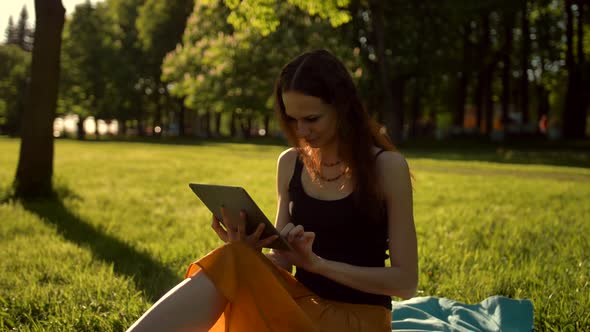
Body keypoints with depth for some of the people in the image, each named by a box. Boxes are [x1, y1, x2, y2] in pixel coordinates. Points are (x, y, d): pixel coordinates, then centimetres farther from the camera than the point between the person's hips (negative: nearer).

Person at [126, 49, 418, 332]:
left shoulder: (387, 167, -8)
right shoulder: (290, 164, 6)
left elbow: (405, 281, -8)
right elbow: (283, 260, 9)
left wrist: (317, 263, -17)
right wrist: (247, 249, -14)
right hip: (303, 303, 4)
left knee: (233, 266, -30)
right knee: (236, 261, -30)